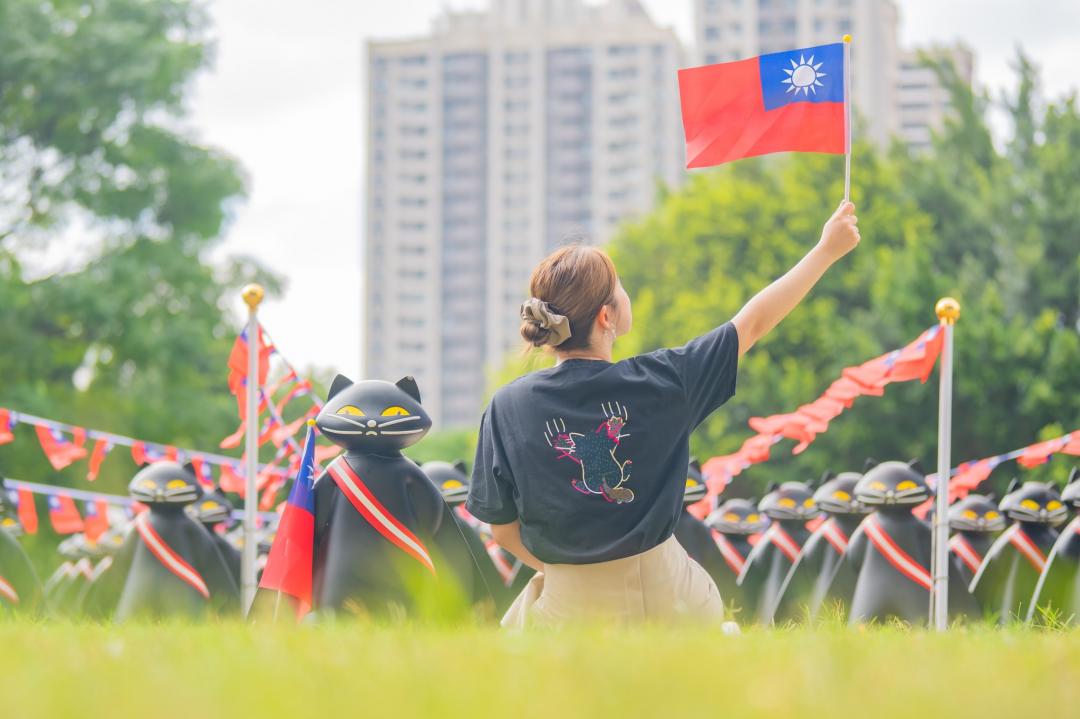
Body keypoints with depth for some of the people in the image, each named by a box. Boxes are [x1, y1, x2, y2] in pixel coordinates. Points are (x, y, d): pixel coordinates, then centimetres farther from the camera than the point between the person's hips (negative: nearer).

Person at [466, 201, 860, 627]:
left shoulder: (507, 409, -12)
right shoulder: (660, 381, -12)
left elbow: (503, 529, -3)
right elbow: (754, 322, 1)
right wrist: (827, 249, 13)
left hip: (569, 604, -1)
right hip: (665, 594, 1)